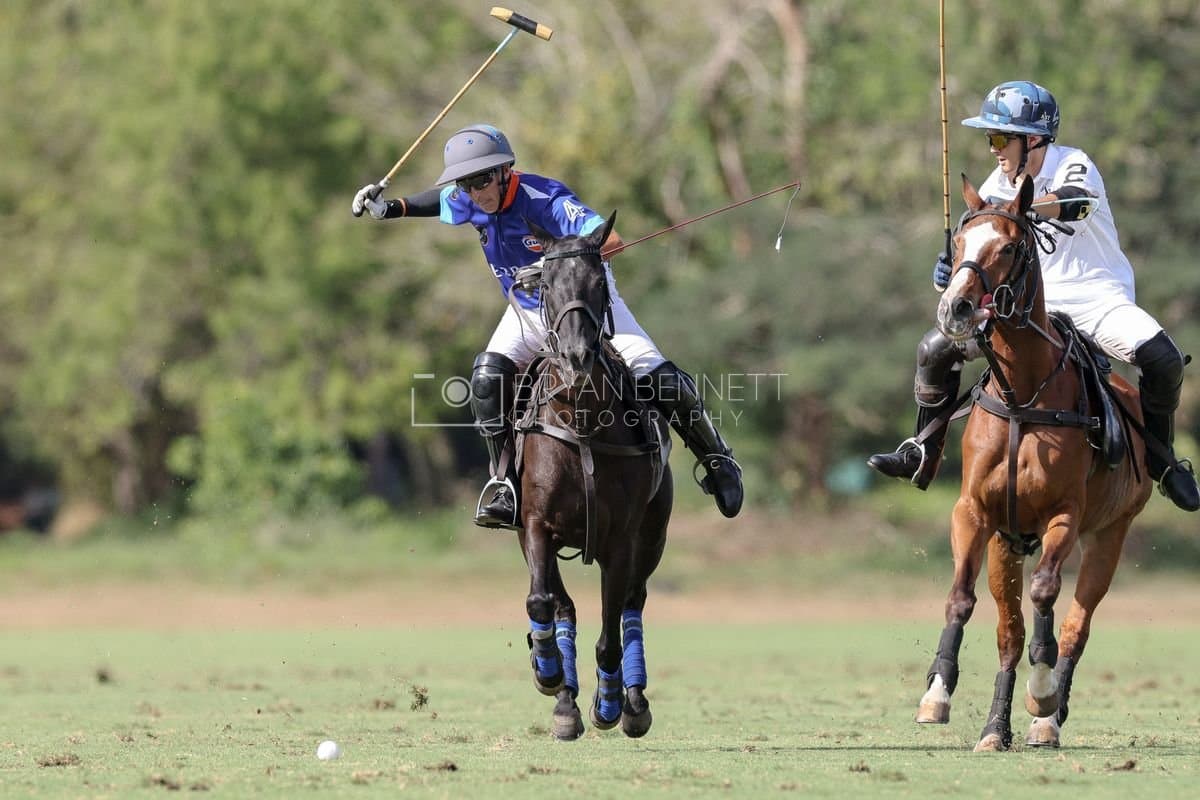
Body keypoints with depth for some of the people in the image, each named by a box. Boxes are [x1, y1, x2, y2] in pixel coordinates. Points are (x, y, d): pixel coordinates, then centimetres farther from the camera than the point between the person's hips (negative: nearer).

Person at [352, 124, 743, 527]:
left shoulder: (545, 199, -32)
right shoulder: (468, 201, -13)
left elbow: (610, 239, -45)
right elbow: (440, 199, 14)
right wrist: (388, 208, 6)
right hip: (529, 310, 5)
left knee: (657, 374, -13)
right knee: (488, 379, -19)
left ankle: (717, 460, 7)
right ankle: (505, 482, -10)